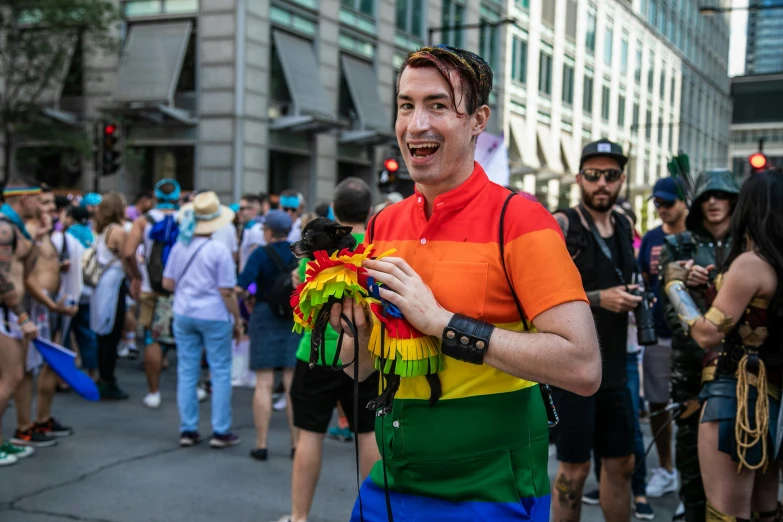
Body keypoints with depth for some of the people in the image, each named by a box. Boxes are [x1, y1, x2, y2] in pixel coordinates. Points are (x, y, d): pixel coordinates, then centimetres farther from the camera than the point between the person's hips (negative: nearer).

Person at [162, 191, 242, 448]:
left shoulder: (179, 247, 1)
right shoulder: (219, 250, -14)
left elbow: (167, 283, 7)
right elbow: (226, 292, -13)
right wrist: (237, 320, -4)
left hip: (183, 314, 5)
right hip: (214, 316, -5)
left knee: (186, 372, 11)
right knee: (220, 373, 5)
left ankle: (187, 430, 16)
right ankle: (220, 431, 9)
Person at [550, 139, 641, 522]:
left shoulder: (625, 227, 11)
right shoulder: (561, 225, -11)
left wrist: (637, 294, 4)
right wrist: (598, 299, -22)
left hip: (614, 368, 7)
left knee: (621, 464, 15)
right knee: (575, 468, 2)